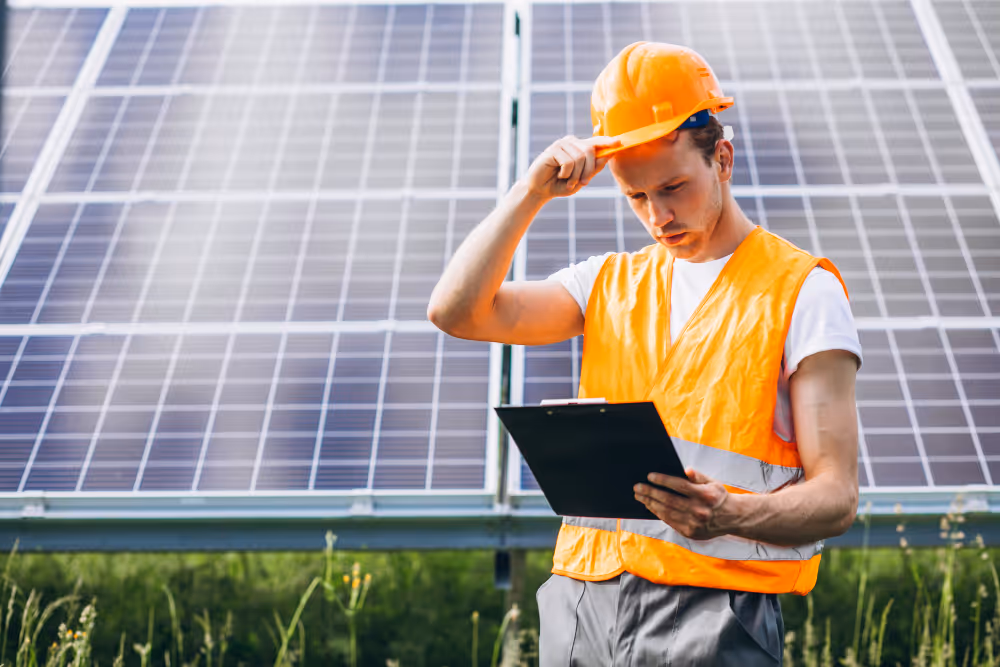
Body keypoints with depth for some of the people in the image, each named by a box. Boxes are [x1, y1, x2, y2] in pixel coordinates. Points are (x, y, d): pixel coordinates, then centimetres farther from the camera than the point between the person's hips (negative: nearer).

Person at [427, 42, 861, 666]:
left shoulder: (801, 289, 1)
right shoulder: (612, 283, 16)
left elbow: (836, 496, -5)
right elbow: (456, 311, 4)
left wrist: (729, 515, -24)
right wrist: (535, 191, -1)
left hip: (713, 611, -4)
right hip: (583, 600, 4)